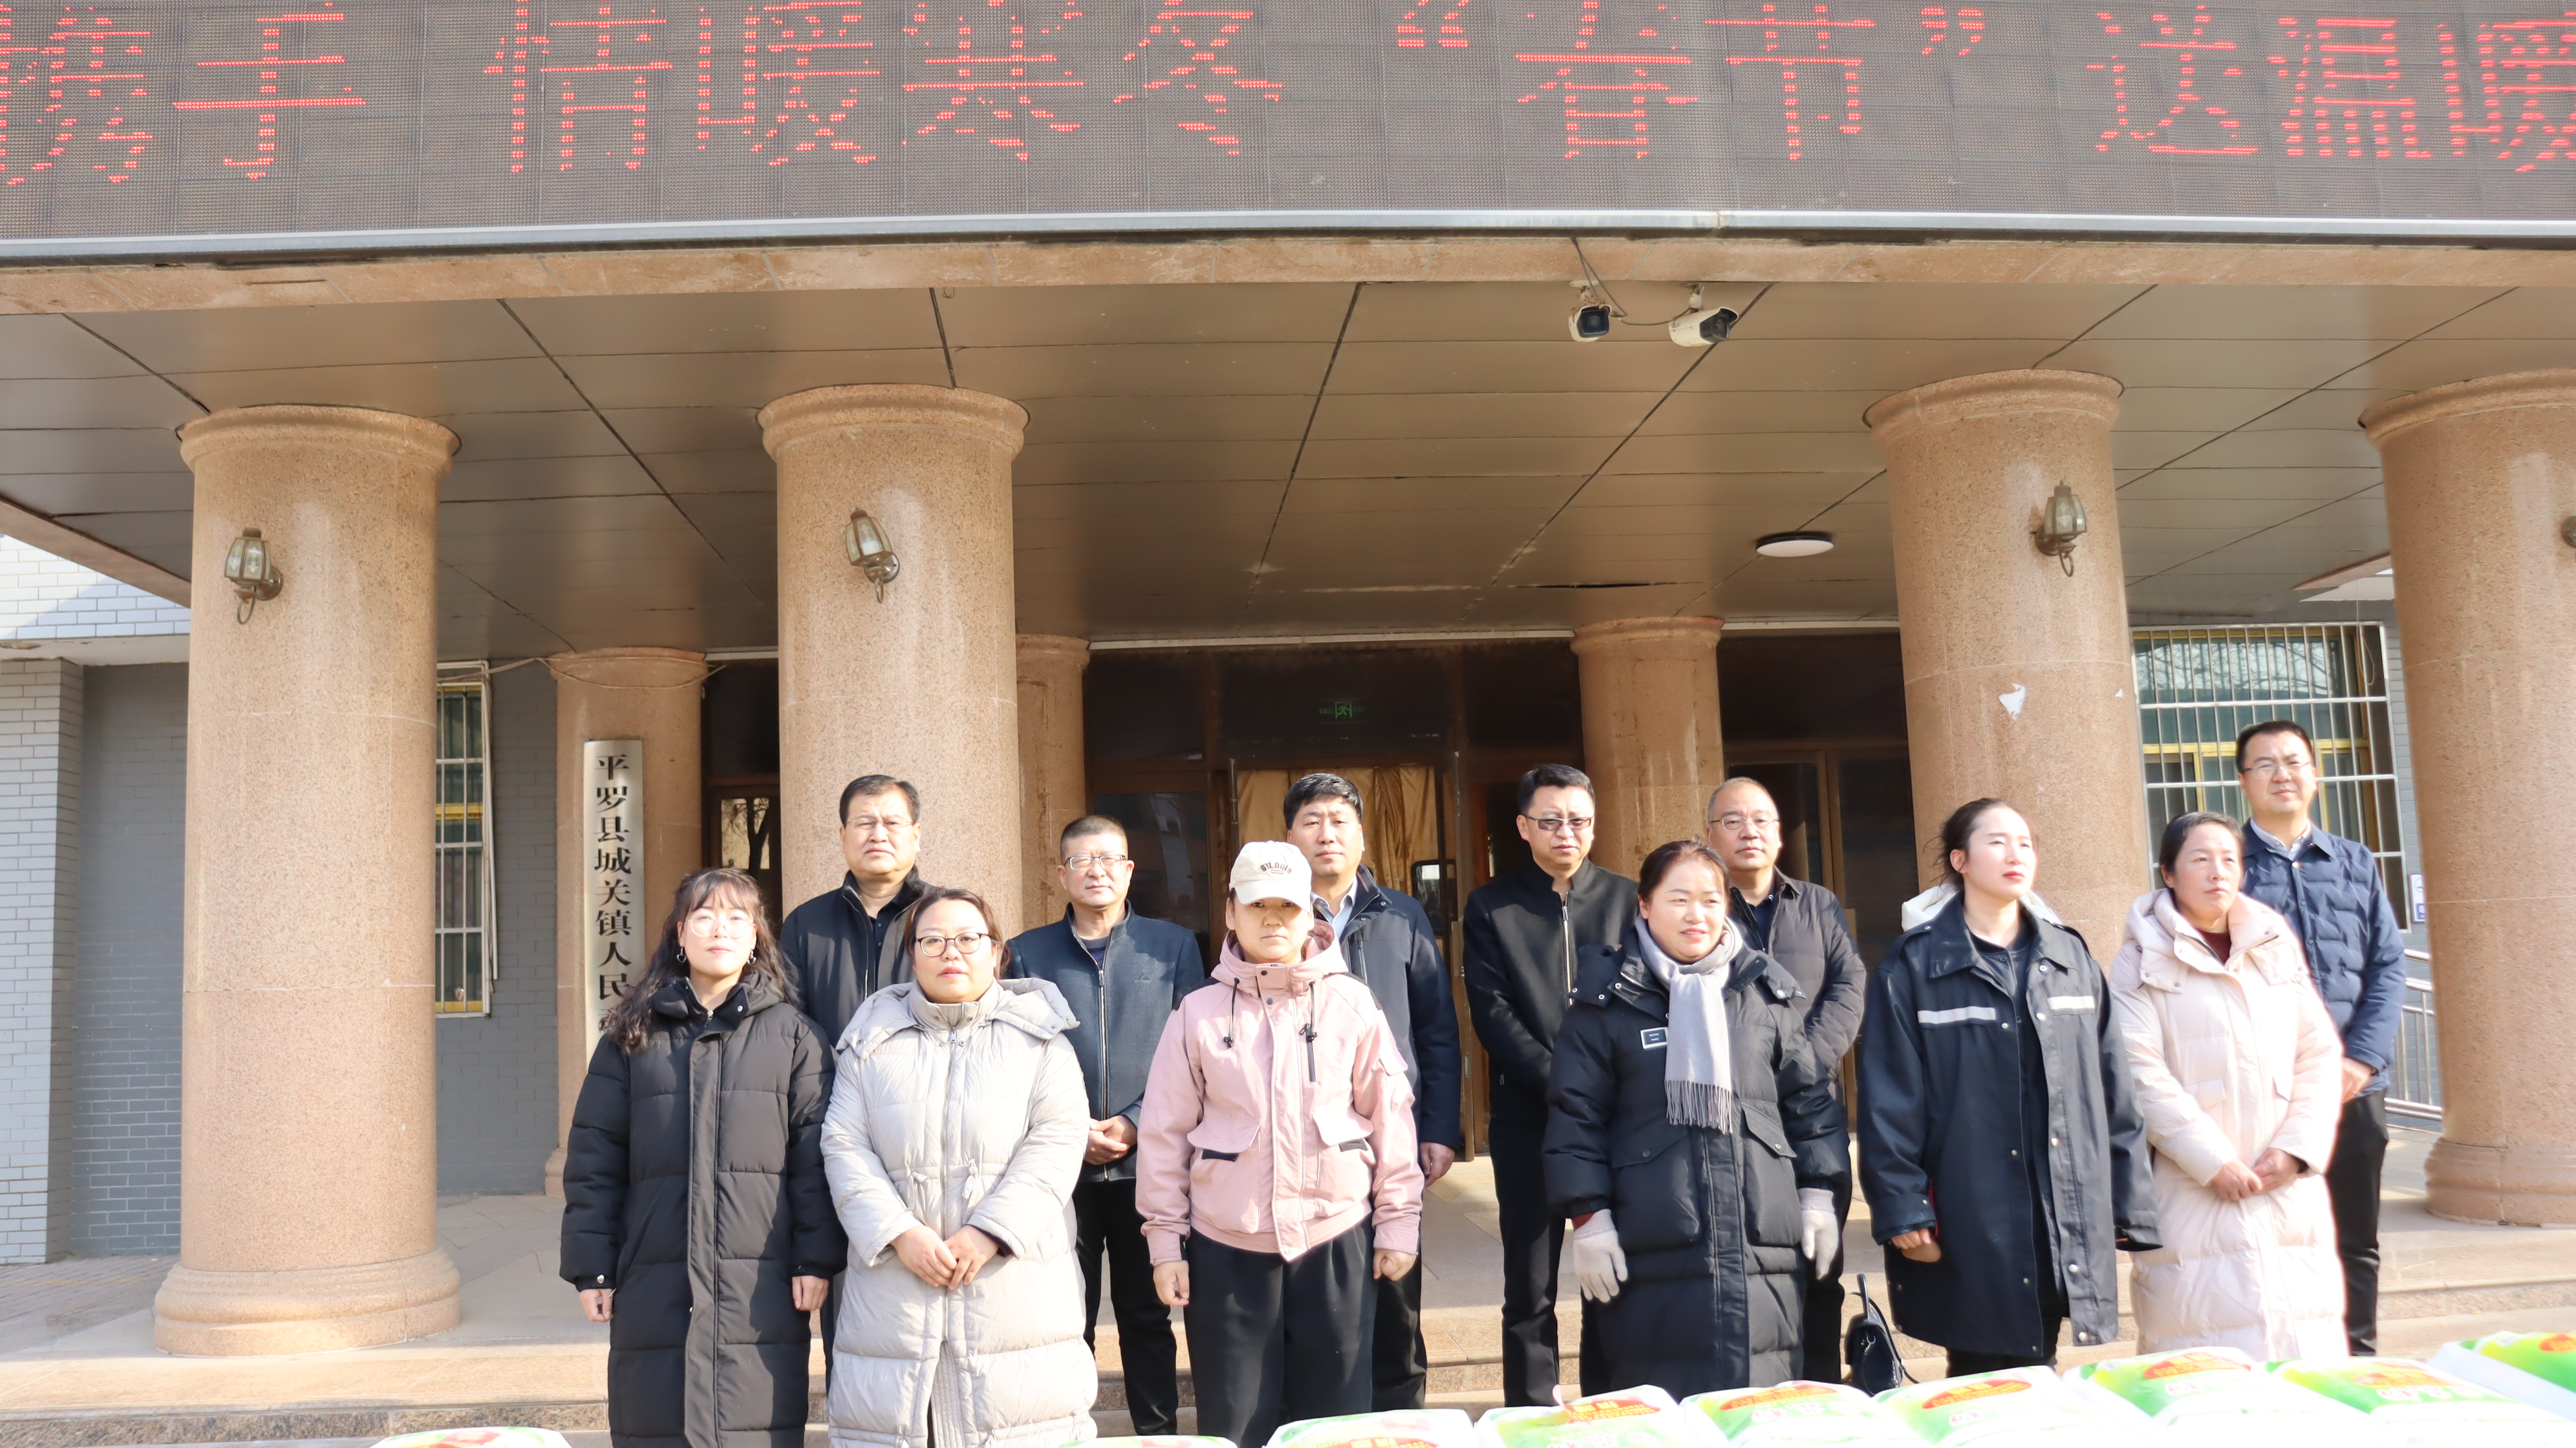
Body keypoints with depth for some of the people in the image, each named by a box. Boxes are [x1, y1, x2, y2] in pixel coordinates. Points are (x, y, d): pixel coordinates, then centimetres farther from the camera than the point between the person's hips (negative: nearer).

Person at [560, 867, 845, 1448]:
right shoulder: (633, 1034, 9)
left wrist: (816, 1257, -5)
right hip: (656, 1291, 1)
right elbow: (592, 1157, 7)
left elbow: (815, 1153, 1)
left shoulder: (791, 1034, 6)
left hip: (759, 1294, -1)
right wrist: (591, 1267, 2)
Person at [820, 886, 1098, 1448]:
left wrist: (989, 1233, -14)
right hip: (896, 1288, 1)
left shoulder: (1038, 1036, 10)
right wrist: (900, 1234, -10)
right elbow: (844, 1147, 5)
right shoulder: (873, 1040, 14)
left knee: (1018, 1403, -6)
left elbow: (1057, 1142, -2)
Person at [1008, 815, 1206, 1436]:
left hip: (1149, 1162, 0)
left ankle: (1160, 1431, 19)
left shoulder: (1174, 946, 4)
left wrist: (1138, 1123, -10)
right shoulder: (1028, 954, 5)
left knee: (1147, 1314, 9)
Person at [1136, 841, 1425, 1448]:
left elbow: (1390, 1115, 2)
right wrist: (1165, 1240, 0)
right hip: (1227, 1249, 0)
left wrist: (1399, 1220, 1)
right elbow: (1165, 1133, 1)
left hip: (1335, 1242, 0)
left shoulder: (1352, 1003, 0)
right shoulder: (1199, 1013, -1)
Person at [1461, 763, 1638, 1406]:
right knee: (1530, 1288, 4)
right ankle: (1531, 1417, 13)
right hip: (1529, 1119, -1)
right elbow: (1491, 1012, -3)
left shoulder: (1626, 898, 8)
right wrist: (1559, 1081, -14)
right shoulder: (1492, 906, 4)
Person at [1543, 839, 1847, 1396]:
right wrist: (1589, 1218, -3)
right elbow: (1575, 1114, 2)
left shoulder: (1767, 992, 11)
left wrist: (1817, 1196, 11)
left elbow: (1810, 1099, 16)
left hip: (1763, 1244, 3)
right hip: (1654, 1248, -3)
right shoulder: (1608, 999, 2)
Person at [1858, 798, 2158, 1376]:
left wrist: (2131, 1203, 9)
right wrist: (1902, 1211, -11)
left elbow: (2113, 1089, 12)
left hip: (2065, 1216, 4)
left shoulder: (2071, 957, 11)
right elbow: (1889, 1101, -5)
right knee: (1981, 1381, 2)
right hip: (1970, 1219, -4)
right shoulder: (1914, 966, -3)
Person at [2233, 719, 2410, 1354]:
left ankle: (2358, 1361, 21)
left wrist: (2362, 1059, -6)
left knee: (2356, 1240, 10)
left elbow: (2389, 966, 8)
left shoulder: (2356, 863, 13)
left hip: (2355, 1085, 3)